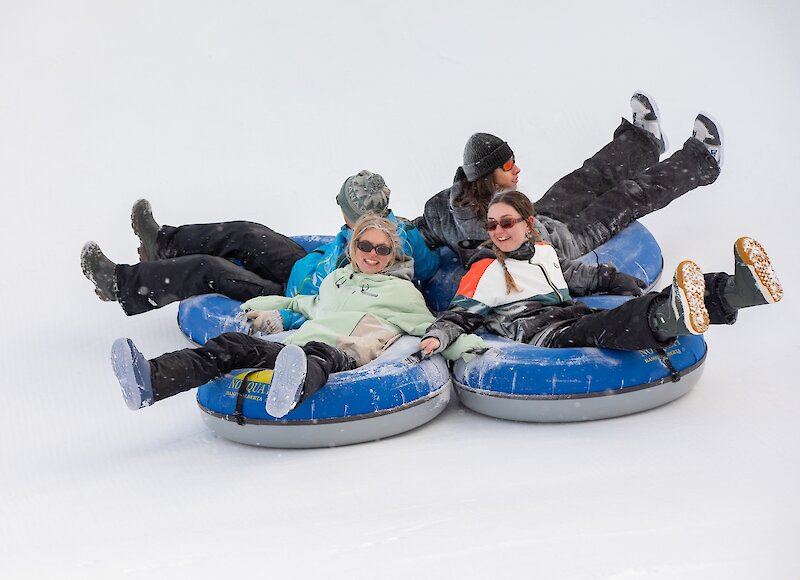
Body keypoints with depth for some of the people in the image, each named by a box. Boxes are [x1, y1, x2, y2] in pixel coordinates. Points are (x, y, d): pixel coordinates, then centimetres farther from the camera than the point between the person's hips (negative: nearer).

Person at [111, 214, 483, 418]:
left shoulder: (402, 291, 21)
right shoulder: (336, 279, 35)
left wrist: (463, 344, -4)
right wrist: (271, 306, 43)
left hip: (344, 356, -5)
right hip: (295, 347, 5)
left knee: (316, 354, -43)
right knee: (234, 344, -24)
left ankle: (291, 390, -83)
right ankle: (150, 381, -48)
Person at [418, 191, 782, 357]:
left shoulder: (545, 251, 26)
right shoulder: (485, 271, 8)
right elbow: (458, 316, 4)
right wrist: (435, 338, -16)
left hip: (572, 320, 7)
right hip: (539, 337, -6)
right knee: (596, 328, -40)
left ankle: (735, 289, -43)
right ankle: (671, 317, -71)